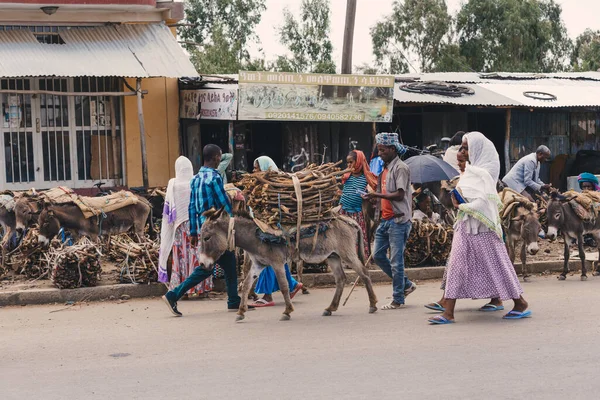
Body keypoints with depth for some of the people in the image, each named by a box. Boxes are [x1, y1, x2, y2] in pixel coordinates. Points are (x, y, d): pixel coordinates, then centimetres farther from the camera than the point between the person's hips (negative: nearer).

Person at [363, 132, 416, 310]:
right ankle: (406, 284, 22)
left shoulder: (400, 168, -11)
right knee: (378, 255, 10)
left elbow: (399, 195, -20)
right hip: (385, 219, 9)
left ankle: (398, 300, 4)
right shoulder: (384, 168, 16)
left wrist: (377, 195, -25)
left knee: (396, 260, -5)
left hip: (398, 220, -9)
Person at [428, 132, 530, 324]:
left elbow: (484, 202, -22)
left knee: (495, 264, -1)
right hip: (465, 225, 9)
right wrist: (458, 201, 3)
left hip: (481, 226, -9)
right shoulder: (470, 171, 13)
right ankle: (448, 312, 0)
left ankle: (520, 304, 13)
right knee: (456, 265, 2)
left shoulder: (483, 173, -14)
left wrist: (462, 206, -13)